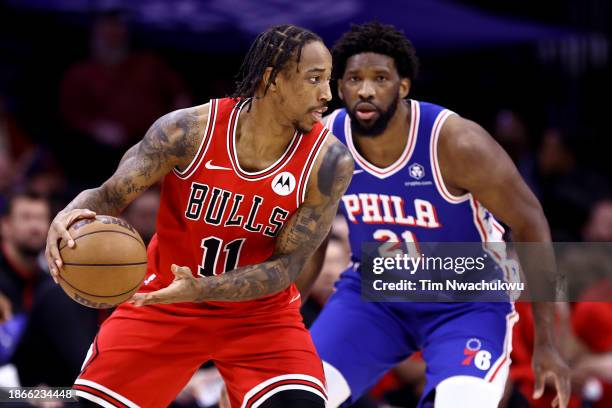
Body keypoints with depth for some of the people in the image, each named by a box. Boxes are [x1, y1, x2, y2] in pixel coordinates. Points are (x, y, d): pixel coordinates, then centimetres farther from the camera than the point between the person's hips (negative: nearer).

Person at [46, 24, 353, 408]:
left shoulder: (328, 161, -20)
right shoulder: (190, 129, -21)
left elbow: (286, 265, -17)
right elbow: (108, 196, -13)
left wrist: (201, 289, -33)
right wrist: (70, 217, -38)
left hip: (261, 313, 0)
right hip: (164, 300, 0)